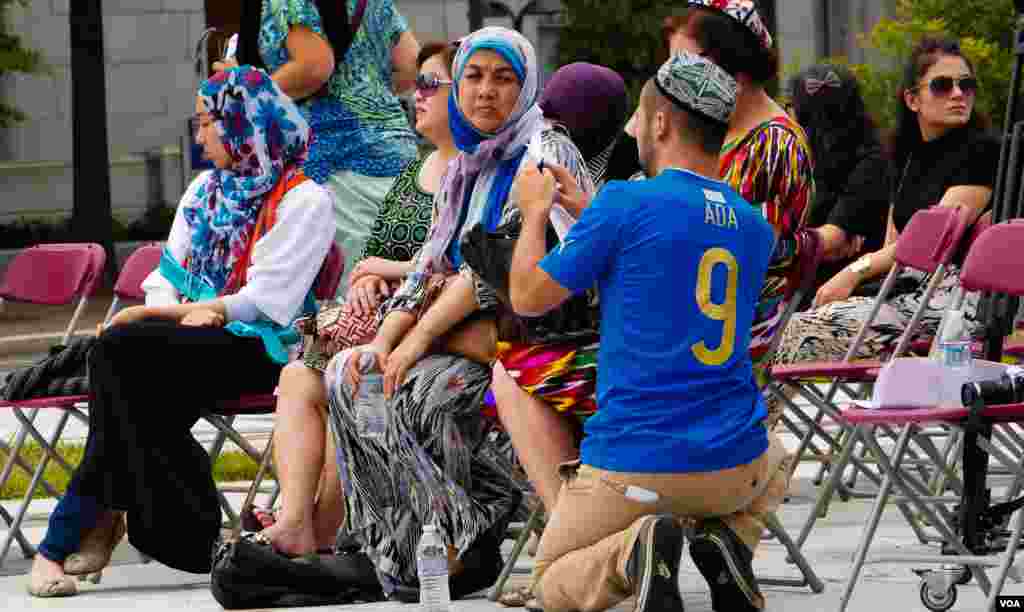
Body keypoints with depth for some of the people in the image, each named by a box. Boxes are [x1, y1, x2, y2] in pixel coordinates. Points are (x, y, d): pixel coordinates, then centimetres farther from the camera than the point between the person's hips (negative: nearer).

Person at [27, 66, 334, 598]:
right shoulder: (205, 190, 24)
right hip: (191, 338, 6)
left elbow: (265, 299, -10)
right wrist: (181, 311, -6)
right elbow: (166, 278, 20)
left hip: (257, 348, -6)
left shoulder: (303, 200, -1)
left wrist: (160, 313, -9)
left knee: (119, 350, -29)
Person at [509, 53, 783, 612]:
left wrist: (535, 212, 15)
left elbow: (528, 297, -2)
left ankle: (629, 555, -16)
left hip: (632, 468, -4)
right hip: (732, 469, 4)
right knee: (773, 465, 39)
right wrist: (588, 214, 30)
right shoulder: (755, 226, 6)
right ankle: (728, 539, 4)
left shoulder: (624, 205, -12)